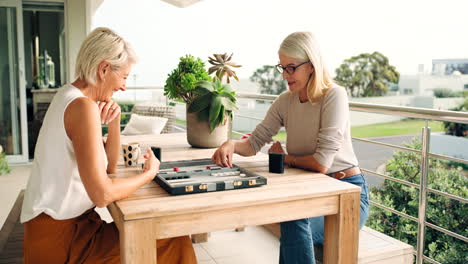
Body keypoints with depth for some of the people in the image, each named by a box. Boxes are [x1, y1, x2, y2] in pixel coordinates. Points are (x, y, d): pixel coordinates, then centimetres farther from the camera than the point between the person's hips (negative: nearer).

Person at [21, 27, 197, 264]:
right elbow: (102, 194, -27)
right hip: (59, 239, -9)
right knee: (175, 244, -9)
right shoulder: (83, 106, -21)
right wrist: (149, 173, -11)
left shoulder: (69, 97, 9)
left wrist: (114, 122, -3)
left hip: (66, 224, 9)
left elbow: (109, 166, 13)